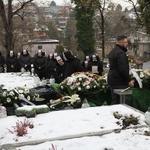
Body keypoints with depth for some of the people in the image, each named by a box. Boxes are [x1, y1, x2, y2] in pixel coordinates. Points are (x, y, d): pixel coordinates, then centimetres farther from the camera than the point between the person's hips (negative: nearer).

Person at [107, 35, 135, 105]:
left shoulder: (112, 51, 17)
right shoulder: (120, 53, -16)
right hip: (120, 82, -10)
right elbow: (123, 69, -22)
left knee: (114, 101, 14)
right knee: (127, 101, -6)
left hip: (112, 80, 10)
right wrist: (129, 80, -16)